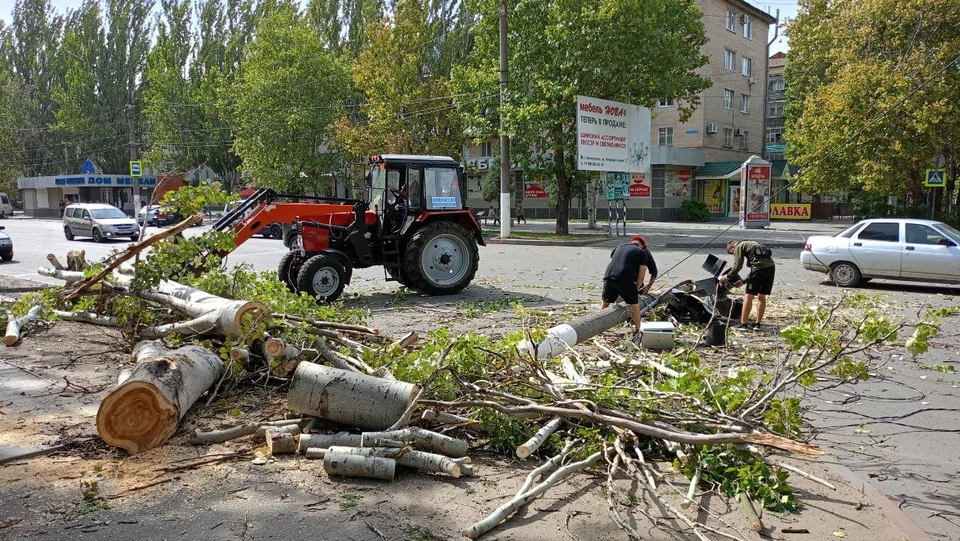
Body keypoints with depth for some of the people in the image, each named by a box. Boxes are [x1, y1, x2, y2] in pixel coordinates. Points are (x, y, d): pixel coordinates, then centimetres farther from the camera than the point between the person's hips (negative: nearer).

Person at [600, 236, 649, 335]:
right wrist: (636, 289, 20)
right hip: (625, 280, -4)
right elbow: (641, 276, 8)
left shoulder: (619, 247, 26)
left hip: (609, 276, 4)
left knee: (604, 303, 21)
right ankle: (637, 330, 17)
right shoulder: (642, 253, 13)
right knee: (634, 305, 12)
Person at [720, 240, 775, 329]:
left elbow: (737, 266, -3)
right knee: (762, 296, 15)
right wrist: (743, 281, 30)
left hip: (760, 266, -8)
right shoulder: (748, 244, 32)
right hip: (771, 265, 8)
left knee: (748, 296, -1)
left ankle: (743, 324, 2)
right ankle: (758, 324, 19)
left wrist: (728, 276, 11)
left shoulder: (739, 246, 7)